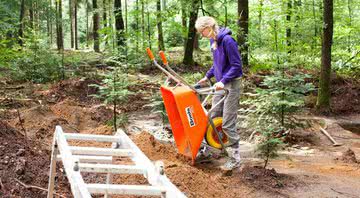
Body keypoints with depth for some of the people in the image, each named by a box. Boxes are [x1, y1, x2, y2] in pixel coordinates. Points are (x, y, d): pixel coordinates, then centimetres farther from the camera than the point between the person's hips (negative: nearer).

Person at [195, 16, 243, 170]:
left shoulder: (227, 41, -19)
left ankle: (235, 159, 3)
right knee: (214, 118, 13)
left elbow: (236, 65, -18)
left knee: (227, 124, -6)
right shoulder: (213, 41, 7)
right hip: (220, 84, 9)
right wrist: (207, 76, 13)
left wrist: (223, 80, -26)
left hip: (231, 85, -9)